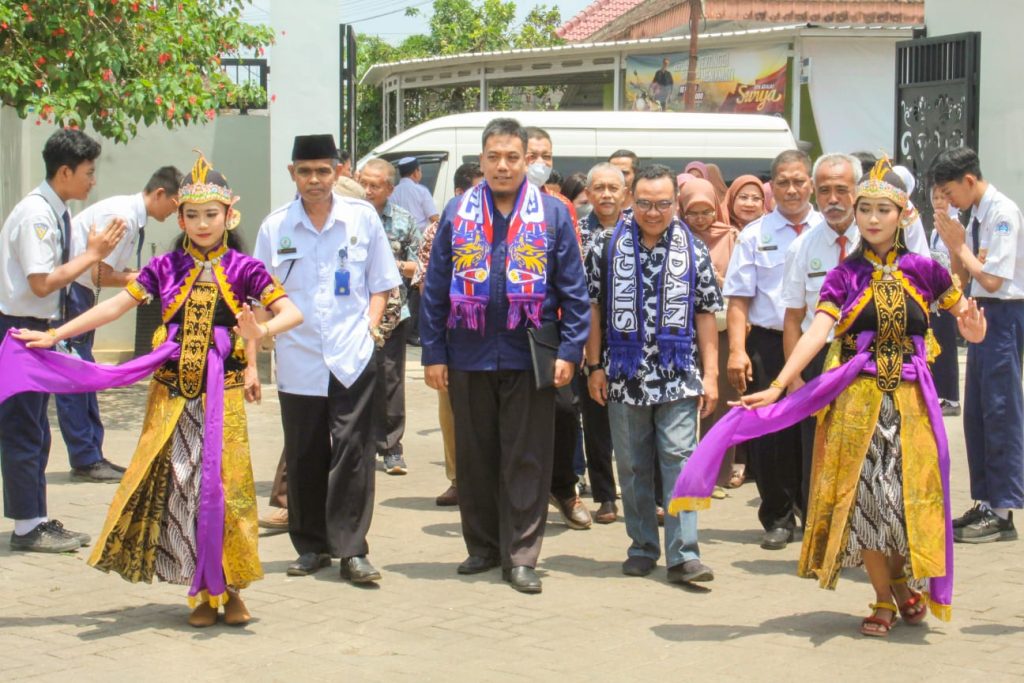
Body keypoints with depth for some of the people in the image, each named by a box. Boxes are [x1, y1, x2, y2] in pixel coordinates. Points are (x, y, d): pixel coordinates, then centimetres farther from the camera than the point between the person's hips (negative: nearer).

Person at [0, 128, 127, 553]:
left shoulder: (57, 212, 7)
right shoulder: (36, 214, -19)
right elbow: (42, 282, -24)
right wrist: (93, 254, -18)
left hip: (38, 329, 9)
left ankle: (36, 520, 22)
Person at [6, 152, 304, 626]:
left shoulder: (243, 269, 1)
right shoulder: (166, 268, 7)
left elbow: (291, 312, -7)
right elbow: (116, 306, 6)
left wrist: (262, 331, -27)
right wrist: (55, 335, 1)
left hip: (222, 393, -2)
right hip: (172, 394, 2)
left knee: (223, 488, -3)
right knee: (177, 488, 1)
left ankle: (229, 589, 11)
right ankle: (204, 593, 12)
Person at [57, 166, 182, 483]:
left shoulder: (135, 219, 9)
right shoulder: (123, 216, -20)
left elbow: (124, 273, 13)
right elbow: (101, 275, -20)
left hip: (81, 292, 10)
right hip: (67, 289, -10)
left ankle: (91, 457, 16)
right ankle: (85, 461, -2)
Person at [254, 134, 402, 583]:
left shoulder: (362, 218, 3)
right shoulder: (275, 227, 5)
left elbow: (380, 282, 12)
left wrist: (370, 322, -3)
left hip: (353, 358, -1)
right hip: (298, 360, 1)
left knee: (353, 454, -4)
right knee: (304, 459, 8)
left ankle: (351, 550, 1)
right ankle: (311, 546, 20)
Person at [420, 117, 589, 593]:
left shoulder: (553, 214, 2)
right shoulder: (458, 214, 5)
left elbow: (573, 288, 1)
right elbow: (435, 287, 5)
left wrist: (569, 350, -6)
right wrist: (434, 353, 0)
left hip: (529, 357, -2)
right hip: (469, 356, 2)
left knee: (527, 460, 1)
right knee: (475, 457, 11)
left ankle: (521, 555, 8)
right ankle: (482, 547, 24)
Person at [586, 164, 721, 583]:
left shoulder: (694, 251, 4)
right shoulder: (607, 246, 3)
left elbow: (706, 315, 6)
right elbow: (593, 308, 6)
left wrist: (711, 375, 1)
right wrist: (595, 367, 2)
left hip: (678, 377, -1)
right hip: (624, 378, 1)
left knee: (680, 461, -7)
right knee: (633, 467, 9)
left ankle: (683, 555, -6)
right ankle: (642, 548, 20)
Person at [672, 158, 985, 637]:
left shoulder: (922, 270, 4)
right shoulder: (845, 276, 3)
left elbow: (973, 329, 14)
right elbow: (817, 333, -11)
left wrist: (971, 325, -11)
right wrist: (777, 386, -24)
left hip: (911, 398, 0)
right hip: (858, 396, 0)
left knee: (912, 496, 0)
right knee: (864, 496, -1)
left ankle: (907, 582, 28)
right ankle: (884, 600, 17)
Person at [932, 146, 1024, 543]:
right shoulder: (978, 216, 11)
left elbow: (992, 279, -20)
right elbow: (962, 278, 16)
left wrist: (959, 243, -9)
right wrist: (951, 242, 1)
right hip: (982, 314, 10)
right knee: (976, 413, 13)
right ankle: (985, 502, 23)